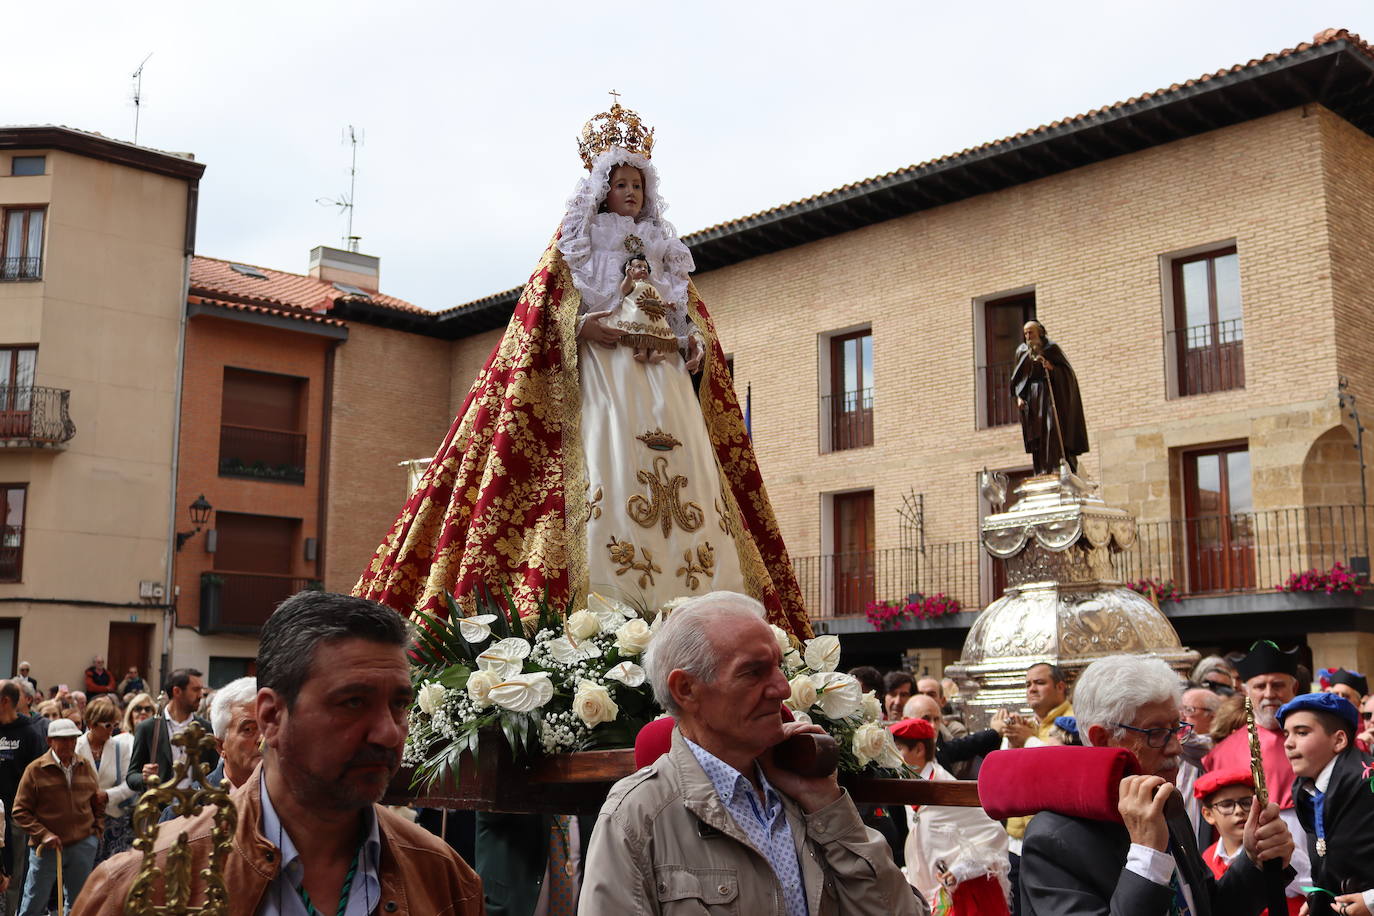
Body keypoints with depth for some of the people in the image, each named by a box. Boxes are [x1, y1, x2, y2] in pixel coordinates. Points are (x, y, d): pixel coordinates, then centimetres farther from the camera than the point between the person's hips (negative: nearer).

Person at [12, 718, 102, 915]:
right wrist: (43, 834, -15)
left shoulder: (85, 767, 7)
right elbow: (20, 811, -6)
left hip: (83, 845, 4)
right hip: (46, 847, -3)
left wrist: (96, 829, 10)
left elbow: (97, 801, 19)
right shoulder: (36, 770, -6)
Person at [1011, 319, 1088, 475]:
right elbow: (1017, 378, 14)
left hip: (1051, 395, -4)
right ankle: (1041, 471, -4)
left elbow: (1067, 371, -1)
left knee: (1053, 430, -14)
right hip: (1032, 397, 4)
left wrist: (1052, 368, -18)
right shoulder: (1022, 351, 11)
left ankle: (1058, 468, -16)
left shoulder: (1051, 348, 0)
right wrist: (1019, 396, 1)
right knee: (1036, 434, -3)